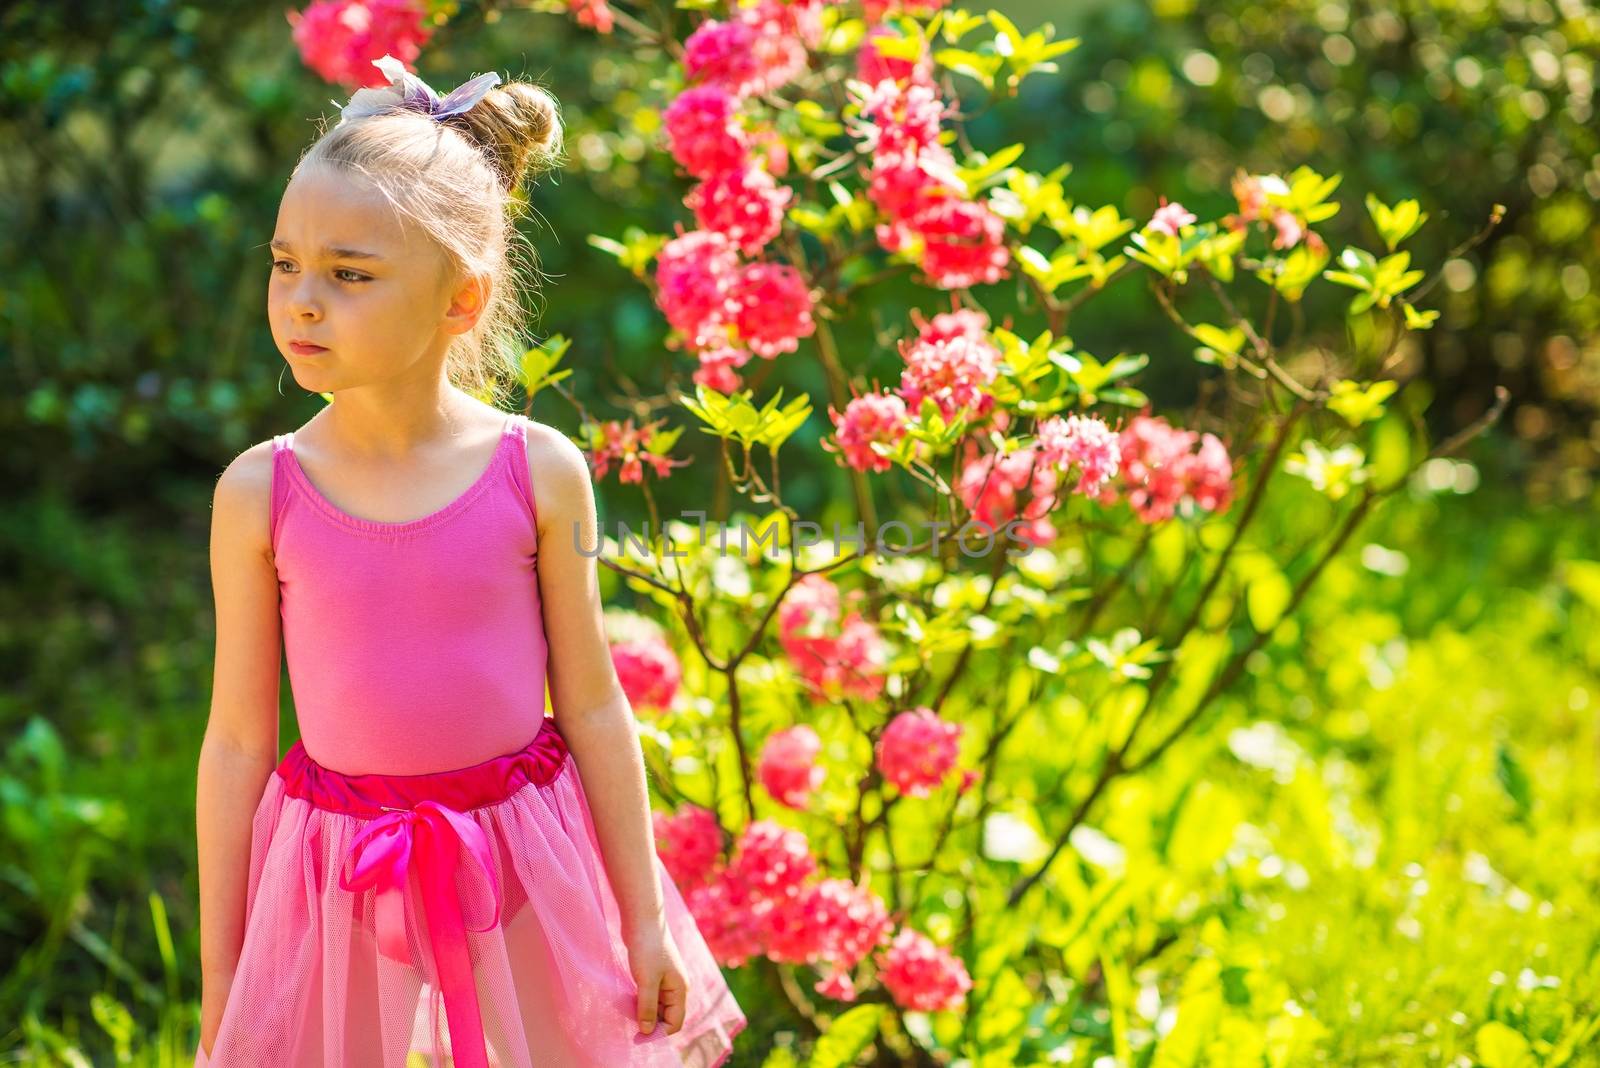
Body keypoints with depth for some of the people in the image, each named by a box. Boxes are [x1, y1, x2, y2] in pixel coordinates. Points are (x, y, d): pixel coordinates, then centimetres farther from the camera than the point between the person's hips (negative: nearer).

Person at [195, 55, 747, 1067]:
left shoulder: (539, 470, -9)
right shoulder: (260, 492, -8)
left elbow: (594, 708, -2)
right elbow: (238, 739, -2)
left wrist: (646, 922, 2)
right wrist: (219, 977, 2)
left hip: (522, 880, 0)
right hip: (342, 892, 0)